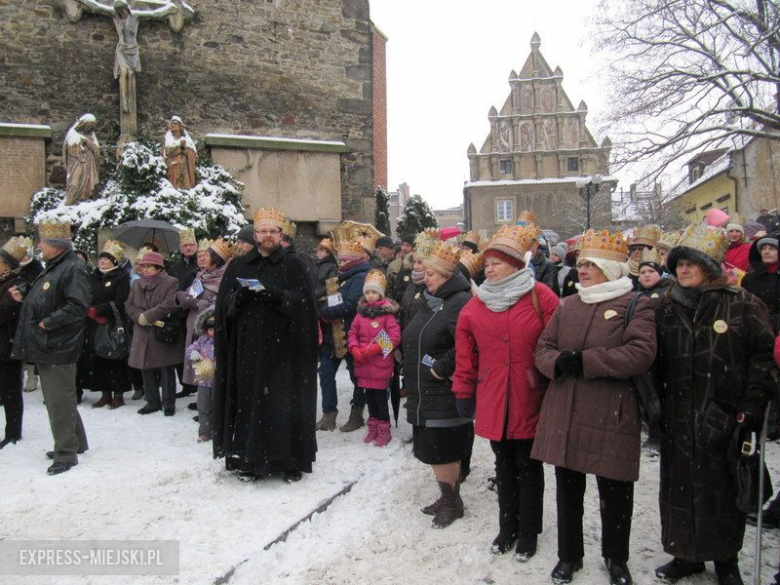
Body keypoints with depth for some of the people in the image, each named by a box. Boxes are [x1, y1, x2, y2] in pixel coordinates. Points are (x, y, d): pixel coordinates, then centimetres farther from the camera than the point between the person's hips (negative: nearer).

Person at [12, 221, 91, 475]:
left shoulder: (73, 269, -16)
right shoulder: (52, 268, 16)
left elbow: (78, 306, -25)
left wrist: (48, 322, -20)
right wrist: (23, 298, 13)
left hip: (58, 348, -10)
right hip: (45, 347, 11)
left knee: (59, 401, -4)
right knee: (55, 398, 19)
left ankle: (66, 454, 6)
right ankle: (74, 443, 32)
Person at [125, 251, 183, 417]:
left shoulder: (171, 282, -5)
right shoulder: (137, 284, 15)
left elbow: (170, 304, -18)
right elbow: (129, 305, 9)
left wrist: (147, 316, -18)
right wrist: (139, 316, -12)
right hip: (143, 335, 6)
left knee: (166, 370, 0)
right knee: (147, 369, 10)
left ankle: (168, 403, 10)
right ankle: (152, 402, 23)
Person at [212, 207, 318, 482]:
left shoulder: (293, 265, 5)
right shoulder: (238, 266, 13)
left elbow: (303, 301, -5)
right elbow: (225, 304, 8)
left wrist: (273, 293, -19)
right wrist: (241, 295, -12)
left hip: (282, 347, -2)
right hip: (248, 346, 3)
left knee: (285, 401, -2)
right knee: (249, 400, 3)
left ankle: (291, 460, 8)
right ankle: (250, 460, 14)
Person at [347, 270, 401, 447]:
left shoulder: (387, 313, -9)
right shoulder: (361, 312, 7)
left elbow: (395, 337, -14)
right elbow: (352, 333, 11)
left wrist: (375, 348, -20)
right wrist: (354, 349, -7)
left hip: (380, 364, -5)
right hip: (363, 364, 5)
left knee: (380, 397, 2)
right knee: (369, 396, 16)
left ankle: (384, 431, 17)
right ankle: (373, 428, 30)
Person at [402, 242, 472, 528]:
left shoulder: (459, 303, -17)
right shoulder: (428, 302, 14)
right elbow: (412, 342, 25)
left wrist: (441, 368, -20)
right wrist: (410, 380, 19)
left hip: (445, 395, -9)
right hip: (424, 394, 9)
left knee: (442, 452, -1)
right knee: (431, 449, 16)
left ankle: (453, 502, 17)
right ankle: (447, 497, 30)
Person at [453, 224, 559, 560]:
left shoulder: (540, 298, -8)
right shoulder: (475, 305, 2)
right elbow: (465, 353, 4)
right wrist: (464, 392, 5)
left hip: (530, 401, -3)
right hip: (493, 402, 3)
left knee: (528, 467, 11)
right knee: (504, 466, 17)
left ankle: (528, 532, 28)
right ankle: (507, 527, 33)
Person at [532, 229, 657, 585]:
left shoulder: (635, 305, -4)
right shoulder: (567, 306, 12)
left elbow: (641, 354, -18)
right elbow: (543, 347, 11)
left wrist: (583, 360, -20)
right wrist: (558, 363, -13)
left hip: (611, 415, -4)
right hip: (564, 412, 4)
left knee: (614, 491, 10)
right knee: (567, 488, 14)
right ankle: (569, 555, 33)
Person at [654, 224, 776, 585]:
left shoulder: (742, 305, -4)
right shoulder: (666, 308, 8)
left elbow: (763, 357, -4)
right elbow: (654, 362, 13)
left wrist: (751, 407, -9)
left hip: (725, 419, -3)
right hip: (678, 420, 4)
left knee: (725, 490, 8)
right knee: (679, 488, 11)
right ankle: (686, 555, 29)